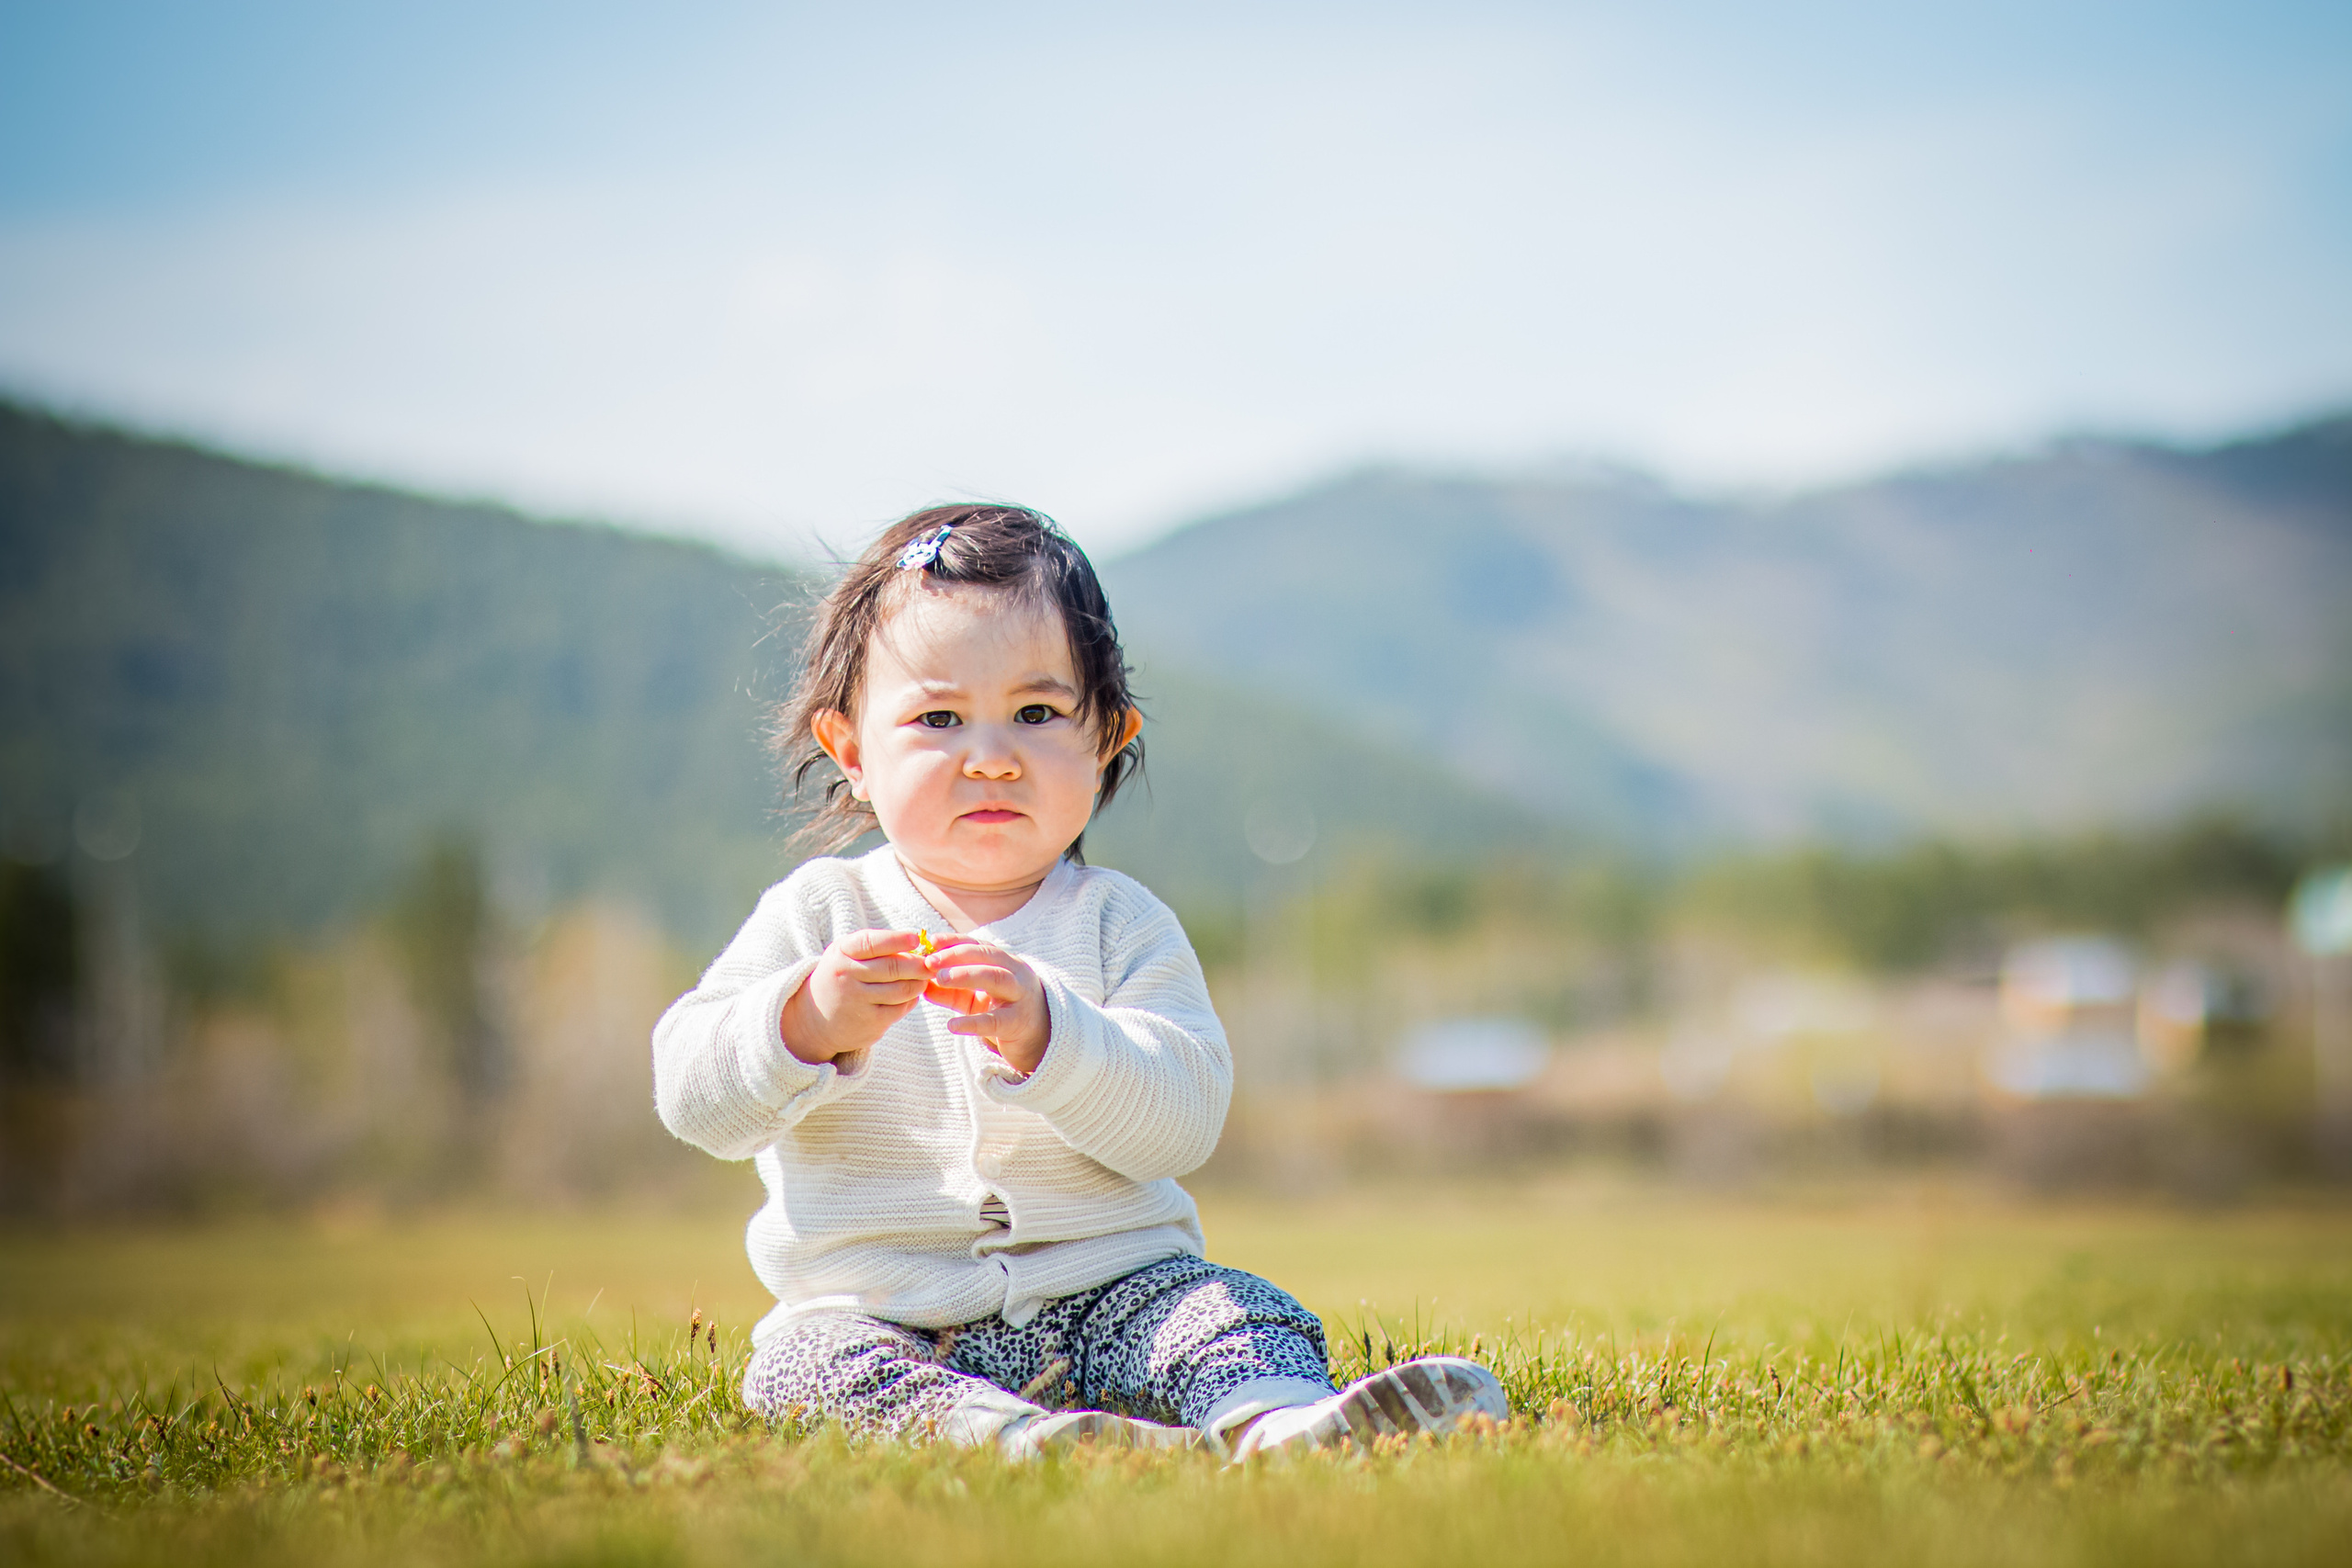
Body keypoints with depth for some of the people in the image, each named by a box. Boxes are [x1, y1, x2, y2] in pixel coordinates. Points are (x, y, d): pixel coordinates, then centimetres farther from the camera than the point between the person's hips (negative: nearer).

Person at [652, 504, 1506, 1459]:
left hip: (1108, 1290, 1)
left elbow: (1182, 1120, -11)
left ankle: (1276, 1421, -51)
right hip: (881, 1309, -1)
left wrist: (1046, 1037, -29)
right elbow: (694, 1100, -6)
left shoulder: (1119, 923, 3)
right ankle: (1006, 1434, -52)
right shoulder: (819, 915, 4)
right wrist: (806, 1022, -26)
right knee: (799, 1363, -29)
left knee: (1230, 1310, -22)